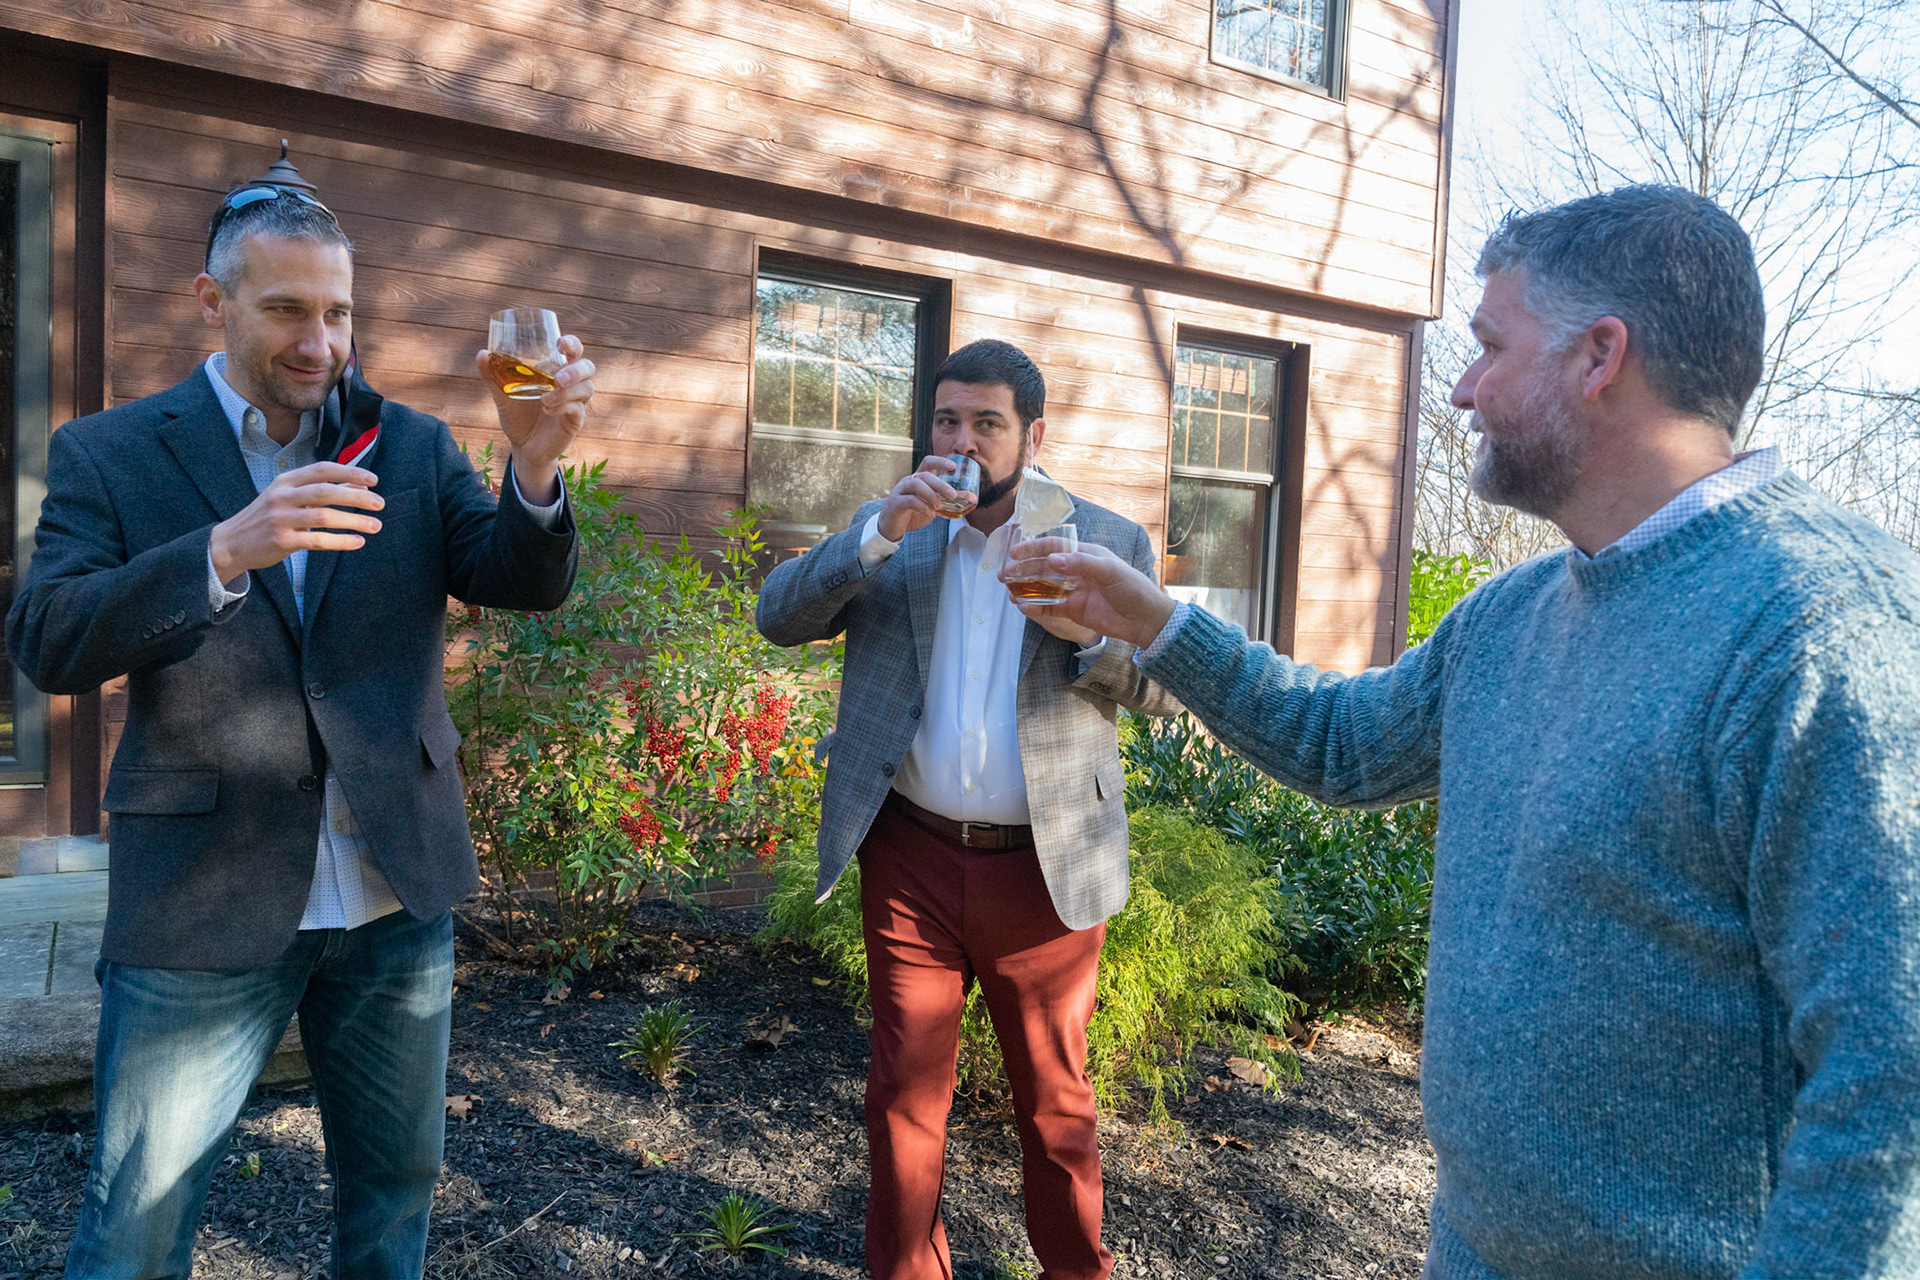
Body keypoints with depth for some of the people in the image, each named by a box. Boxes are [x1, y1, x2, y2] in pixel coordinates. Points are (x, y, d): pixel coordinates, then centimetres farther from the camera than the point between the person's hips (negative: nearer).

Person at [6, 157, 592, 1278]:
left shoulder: (412, 448, 4)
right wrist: (224, 552, -29)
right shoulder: (109, 455, -2)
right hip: (205, 905, -2)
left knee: (398, 1183, 20)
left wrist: (535, 467, -26)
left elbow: (528, 583, -6)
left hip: (399, 898, 3)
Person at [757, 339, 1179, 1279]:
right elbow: (780, 618, -2)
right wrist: (883, 533, -15)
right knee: (903, 1090, 12)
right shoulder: (887, 532, 8)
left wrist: (1091, 634, -18)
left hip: (1044, 870, -1)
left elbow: (1163, 689, 3)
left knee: (1054, 1096, 13)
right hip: (910, 858, 1)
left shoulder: (1111, 543, 4)